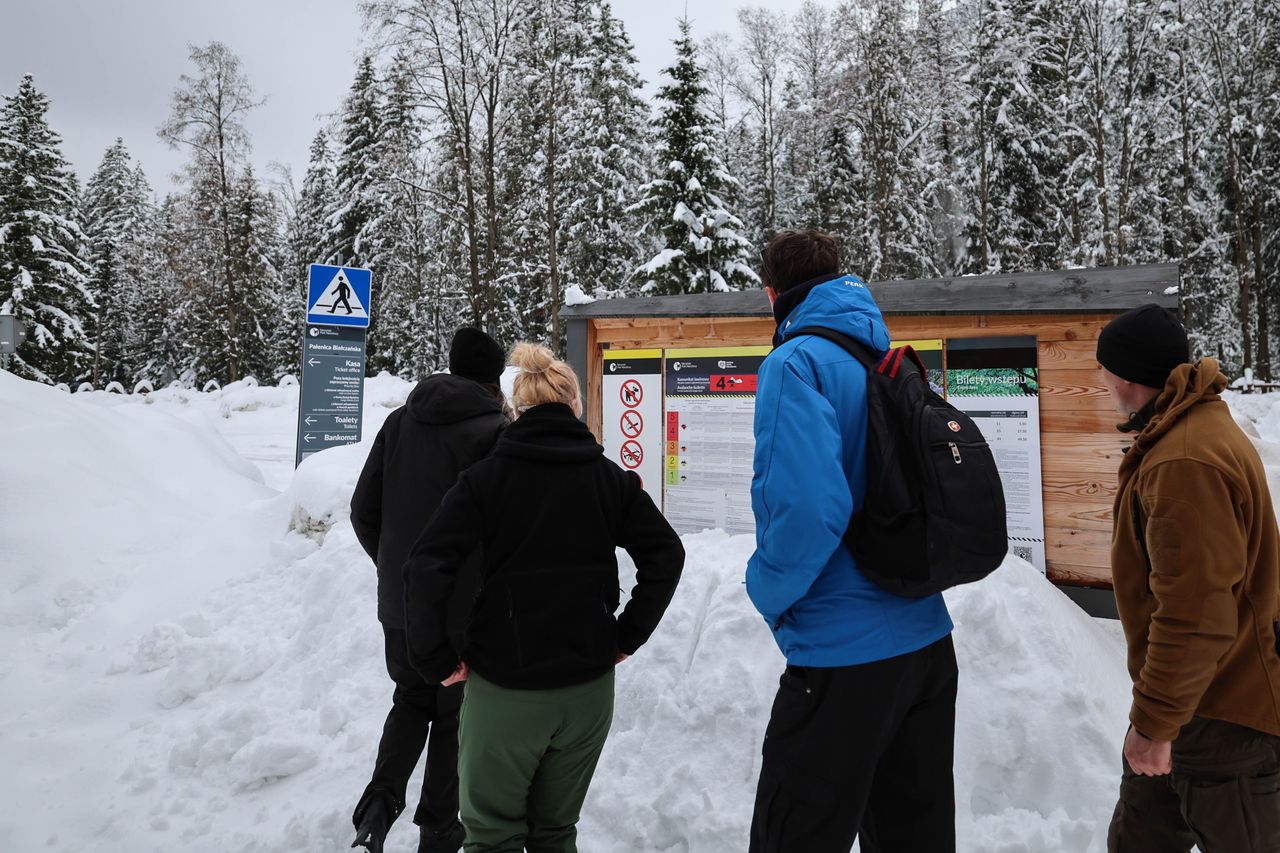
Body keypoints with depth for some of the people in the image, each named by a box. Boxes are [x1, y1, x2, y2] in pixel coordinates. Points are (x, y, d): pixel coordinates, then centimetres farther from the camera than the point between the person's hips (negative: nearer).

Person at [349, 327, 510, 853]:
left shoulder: (400, 421, 2)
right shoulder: (496, 432, -15)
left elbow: (363, 511, 5)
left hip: (399, 602, 5)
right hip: (467, 609, -4)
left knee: (411, 700, 25)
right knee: (454, 716, 15)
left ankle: (381, 800, 9)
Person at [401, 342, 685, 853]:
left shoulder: (485, 478, -7)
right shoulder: (611, 478, 0)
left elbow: (427, 567, -15)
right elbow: (666, 555, -2)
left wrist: (434, 660, -5)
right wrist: (628, 636, 3)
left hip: (502, 689, -2)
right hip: (588, 686, 3)